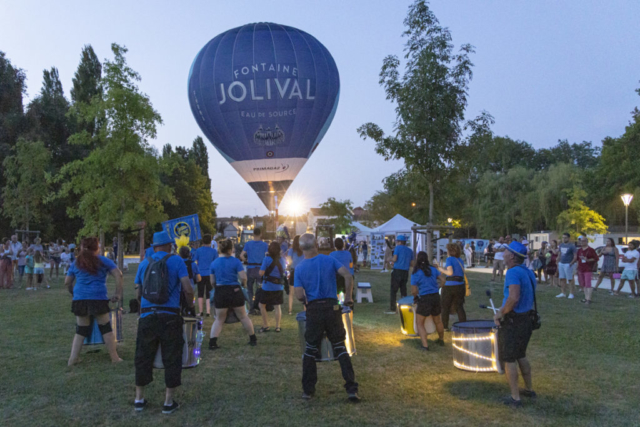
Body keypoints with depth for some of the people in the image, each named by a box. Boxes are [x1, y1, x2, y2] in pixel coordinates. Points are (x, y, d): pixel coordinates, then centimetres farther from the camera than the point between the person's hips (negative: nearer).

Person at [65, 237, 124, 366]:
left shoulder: (76, 263, 13)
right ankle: (115, 358, 11)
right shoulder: (103, 261, 3)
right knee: (106, 328, 6)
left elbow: (67, 282, 14)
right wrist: (118, 293, -1)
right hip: (98, 298, -3)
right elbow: (118, 275, -5)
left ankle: (72, 359, 12)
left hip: (79, 299, 4)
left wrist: (73, 293, 29)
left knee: (80, 330, 14)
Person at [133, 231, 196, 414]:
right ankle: (168, 402, 13)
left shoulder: (144, 264, 11)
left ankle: (139, 399, 25)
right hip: (170, 317, -3)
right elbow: (188, 290, -9)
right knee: (171, 359, 7)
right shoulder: (176, 261, -1)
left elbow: (139, 293, 15)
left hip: (146, 316, 4)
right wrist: (191, 306, 7)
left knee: (143, 358, 15)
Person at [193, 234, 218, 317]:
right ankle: (208, 312, 2)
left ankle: (200, 312, 10)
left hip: (200, 275, 0)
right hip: (210, 275, 0)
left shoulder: (198, 250, 0)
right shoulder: (214, 251, -1)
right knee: (209, 295, 5)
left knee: (200, 294, 10)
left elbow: (195, 262, 3)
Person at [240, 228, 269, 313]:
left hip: (250, 269, 0)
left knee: (249, 289, 11)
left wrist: (246, 261, 8)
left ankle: (252, 309, 7)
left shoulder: (248, 244, 0)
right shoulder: (265, 245, -1)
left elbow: (241, 256, -9)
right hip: (260, 269, 0)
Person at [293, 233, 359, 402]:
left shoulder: (299, 268, -1)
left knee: (311, 349, 14)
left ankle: (308, 390, 19)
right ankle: (351, 389, 5)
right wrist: (348, 297, 2)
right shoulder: (329, 260, 0)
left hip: (313, 310, 0)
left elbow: (299, 296, -7)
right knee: (340, 347, 9)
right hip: (332, 308, 0)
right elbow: (348, 276, -11)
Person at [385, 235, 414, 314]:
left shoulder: (398, 248, -3)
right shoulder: (410, 251, 13)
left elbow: (394, 259, -12)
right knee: (403, 291, 13)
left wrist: (390, 260, 9)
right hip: (405, 272, 5)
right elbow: (412, 264, 13)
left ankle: (392, 309, -6)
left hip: (397, 271, -5)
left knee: (393, 290, -3)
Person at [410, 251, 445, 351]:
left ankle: (425, 345, -5)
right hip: (436, 297, 5)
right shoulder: (433, 269, 3)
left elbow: (414, 291, -10)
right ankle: (441, 340, 44)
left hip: (424, 299, -5)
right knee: (437, 320, 27)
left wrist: (415, 296, 10)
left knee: (420, 323, 8)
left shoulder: (415, 274, -8)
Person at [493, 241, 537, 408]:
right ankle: (529, 389, 36)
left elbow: (514, 297, -33)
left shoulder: (513, 272, -21)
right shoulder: (529, 272, 6)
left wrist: (501, 313, -19)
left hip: (512, 321, -9)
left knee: (509, 360, 4)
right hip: (526, 319, 9)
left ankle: (515, 398, 10)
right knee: (521, 356, 25)